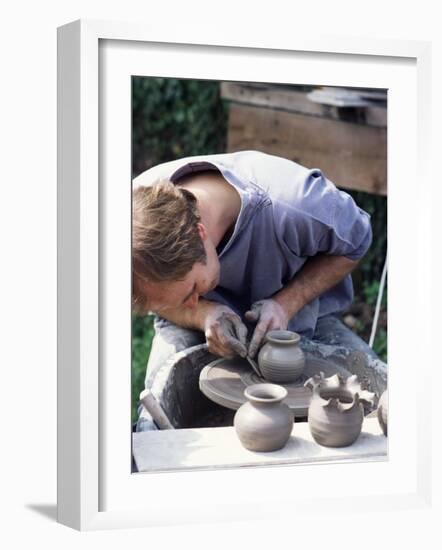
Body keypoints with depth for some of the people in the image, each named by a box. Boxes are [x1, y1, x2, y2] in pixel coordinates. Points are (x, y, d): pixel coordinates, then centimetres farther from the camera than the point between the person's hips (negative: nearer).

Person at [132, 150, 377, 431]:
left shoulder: (292, 203, -37)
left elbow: (354, 244, -12)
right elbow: (154, 300, -8)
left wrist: (286, 304, -26)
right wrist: (202, 315, -30)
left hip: (301, 318, 0)